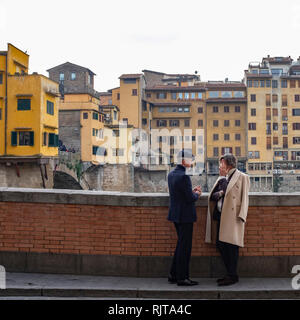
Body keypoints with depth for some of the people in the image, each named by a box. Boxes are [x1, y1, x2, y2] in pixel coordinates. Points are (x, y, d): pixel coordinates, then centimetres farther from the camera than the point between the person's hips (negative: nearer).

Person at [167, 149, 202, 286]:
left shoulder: (171, 174, 9)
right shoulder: (184, 176, -20)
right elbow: (190, 199, -20)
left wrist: (192, 190, 10)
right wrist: (197, 194, 0)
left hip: (176, 215, 9)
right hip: (185, 216, -9)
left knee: (181, 244, 19)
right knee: (184, 246, 0)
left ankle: (173, 275, 25)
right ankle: (182, 278, 9)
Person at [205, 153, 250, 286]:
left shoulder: (242, 177, -1)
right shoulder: (222, 178, 18)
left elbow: (244, 198, -4)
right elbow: (213, 196, 15)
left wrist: (241, 216, -13)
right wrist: (219, 193, -6)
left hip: (232, 217, -7)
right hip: (220, 216, 7)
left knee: (230, 245, -6)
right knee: (220, 245, 8)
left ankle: (233, 276, 4)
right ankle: (230, 274, 20)